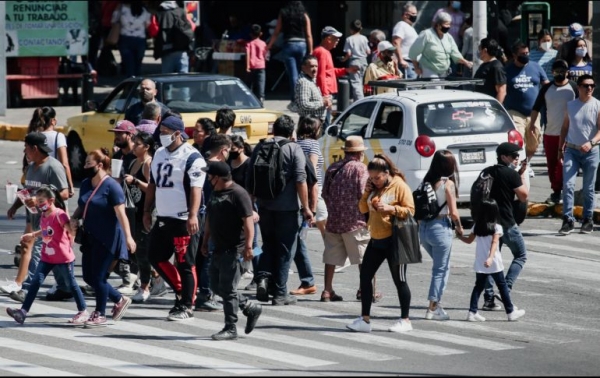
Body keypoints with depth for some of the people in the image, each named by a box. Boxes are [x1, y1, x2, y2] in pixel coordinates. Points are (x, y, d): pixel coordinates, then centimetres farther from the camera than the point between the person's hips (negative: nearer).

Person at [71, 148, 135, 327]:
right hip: (90, 237, 8)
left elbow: (121, 213, -20)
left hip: (106, 238, -8)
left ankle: (100, 315, 13)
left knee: (98, 277, -3)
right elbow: (81, 207, 21)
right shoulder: (85, 184, 9)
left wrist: (128, 236, -27)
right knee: (88, 277, 10)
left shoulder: (111, 186, -15)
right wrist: (74, 218, 0)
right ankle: (120, 300, 27)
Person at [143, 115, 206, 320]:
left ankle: (186, 306, 4)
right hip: (162, 219, 9)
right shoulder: (159, 154, 14)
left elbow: (196, 188, -17)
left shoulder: (191, 157, -11)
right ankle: (181, 291, 26)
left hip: (182, 220, -9)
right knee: (156, 257, 11)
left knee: (185, 264, -3)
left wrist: (193, 215, -25)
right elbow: (152, 184, 21)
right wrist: (147, 211, 18)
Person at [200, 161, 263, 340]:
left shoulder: (238, 194, -14)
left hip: (233, 250, -10)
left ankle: (230, 328, 0)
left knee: (227, 289, -7)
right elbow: (209, 220, 24)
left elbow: (248, 221, -19)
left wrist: (248, 246, -24)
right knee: (216, 286, 12)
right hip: (218, 249, 10)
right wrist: (205, 242, 23)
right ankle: (251, 308, 23)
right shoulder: (215, 194, 14)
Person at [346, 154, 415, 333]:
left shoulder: (399, 186, -9)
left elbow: (410, 210, -12)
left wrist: (391, 208, -24)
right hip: (376, 240, 8)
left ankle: (405, 320, 9)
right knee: (365, 276, 6)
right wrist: (366, 193, 0)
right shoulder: (374, 187, 11)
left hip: (393, 241, -8)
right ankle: (365, 319, 12)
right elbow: (363, 209, 16)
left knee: (399, 280, 0)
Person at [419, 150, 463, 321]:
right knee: (441, 269, 4)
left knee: (441, 267, 21)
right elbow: (453, 212, -10)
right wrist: (459, 227, 6)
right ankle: (432, 308, 3)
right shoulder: (448, 183, -10)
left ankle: (436, 305, 18)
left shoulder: (427, 182, 6)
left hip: (423, 227, 6)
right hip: (440, 228, -6)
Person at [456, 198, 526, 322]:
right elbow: (494, 243, -21)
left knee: (478, 286, 11)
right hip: (494, 264, -4)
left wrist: (459, 236, 33)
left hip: (479, 264, 4)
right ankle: (510, 312, 12)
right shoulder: (496, 227, -10)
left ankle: (472, 312, 2)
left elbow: (469, 240, 14)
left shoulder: (477, 226, 3)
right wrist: (490, 258, -30)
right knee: (502, 286, 6)